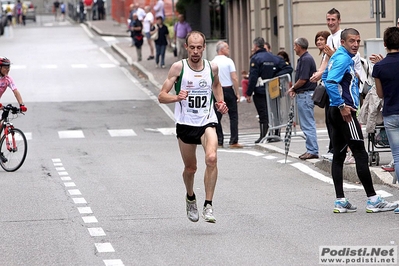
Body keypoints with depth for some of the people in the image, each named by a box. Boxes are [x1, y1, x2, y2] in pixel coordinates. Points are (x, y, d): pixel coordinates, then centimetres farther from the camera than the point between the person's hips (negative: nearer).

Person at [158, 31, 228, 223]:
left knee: (211, 158, -25)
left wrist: (220, 102, 8)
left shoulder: (212, 68, 1)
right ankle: (190, 198, 44)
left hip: (207, 122, 0)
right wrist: (177, 97, -27)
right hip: (185, 123, 0)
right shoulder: (178, 67, -7)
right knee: (190, 168, 12)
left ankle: (208, 206, -20)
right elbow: (161, 96, -8)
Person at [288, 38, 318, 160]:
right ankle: (311, 150, 16)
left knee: (308, 124, -8)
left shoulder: (306, 59, -16)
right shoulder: (302, 59, 16)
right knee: (305, 124, 13)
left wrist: (293, 88, -6)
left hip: (306, 94, -11)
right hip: (302, 95, 11)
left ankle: (313, 151, -7)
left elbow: (303, 80, -21)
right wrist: (294, 89, 8)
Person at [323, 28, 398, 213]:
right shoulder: (343, 59, -16)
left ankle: (340, 201, 8)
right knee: (361, 154, -7)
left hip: (337, 112, 10)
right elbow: (330, 82, -27)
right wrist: (342, 106, -23)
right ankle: (373, 200, -5)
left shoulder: (338, 57, 15)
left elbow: (326, 77, 29)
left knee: (339, 155, 7)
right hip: (345, 112, -10)